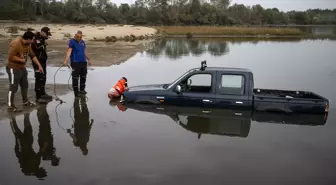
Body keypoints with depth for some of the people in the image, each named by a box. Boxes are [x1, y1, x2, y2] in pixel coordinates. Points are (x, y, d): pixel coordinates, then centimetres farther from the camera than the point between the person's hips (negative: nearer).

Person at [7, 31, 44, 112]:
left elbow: (33, 56, 12)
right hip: (14, 69, -9)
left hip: (22, 68, 9)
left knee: (25, 85, 17)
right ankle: (10, 106, 4)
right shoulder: (16, 44, -23)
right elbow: (10, 57, -27)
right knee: (13, 87, -4)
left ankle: (25, 102, 32)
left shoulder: (27, 45, 5)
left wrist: (39, 66, 9)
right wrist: (22, 60, -19)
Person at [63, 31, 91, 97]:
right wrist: (66, 61, -32)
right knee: (75, 78, -3)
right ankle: (76, 92, 2)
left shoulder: (82, 42, 13)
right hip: (75, 62, -7)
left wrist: (88, 59, 31)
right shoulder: (72, 41, -8)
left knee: (83, 77, 14)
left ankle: (82, 90, 27)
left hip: (83, 62, 7)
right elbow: (69, 51, -21)